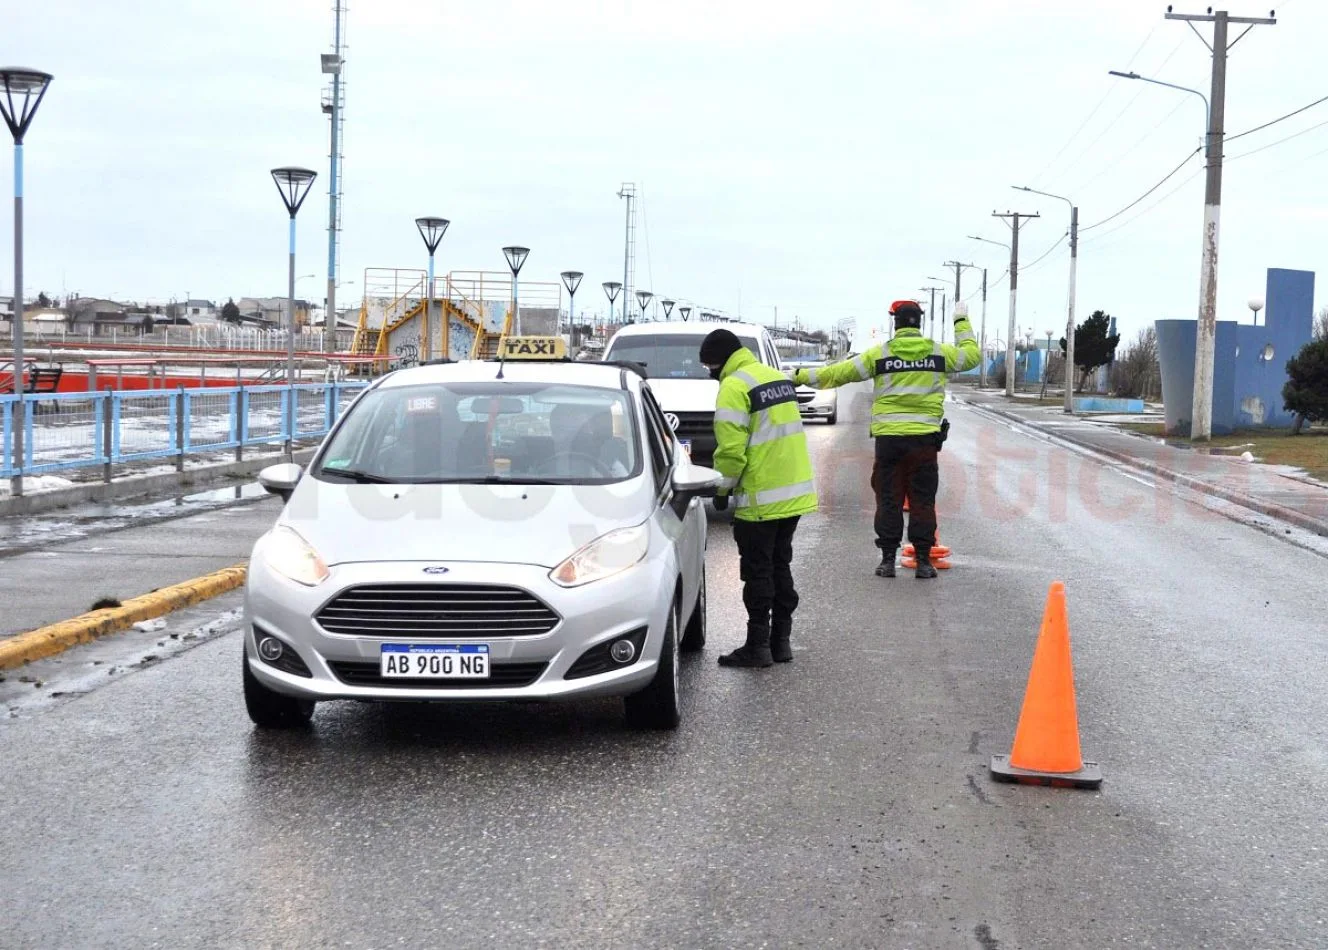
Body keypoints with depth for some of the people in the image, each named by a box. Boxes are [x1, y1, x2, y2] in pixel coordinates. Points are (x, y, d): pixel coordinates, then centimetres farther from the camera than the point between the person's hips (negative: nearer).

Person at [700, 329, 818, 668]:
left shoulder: (734, 387, -14)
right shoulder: (779, 378, 13)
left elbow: (731, 448, -20)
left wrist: (722, 488, -6)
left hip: (761, 498, -8)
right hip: (796, 493, 8)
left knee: (758, 570, -1)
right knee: (780, 566, 16)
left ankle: (758, 646, 3)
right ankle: (780, 640, 20)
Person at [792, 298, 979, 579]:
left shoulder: (879, 354, -2)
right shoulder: (939, 352, 3)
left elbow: (839, 373, -1)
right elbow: (972, 355, 20)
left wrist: (801, 376, 9)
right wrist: (962, 322, 33)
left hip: (888, 437, -1)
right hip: (925, 438, 1)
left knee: (889, 499, 6)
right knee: (922, 500, 6)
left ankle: (888, 559, 7)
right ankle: (923, 561, 6)